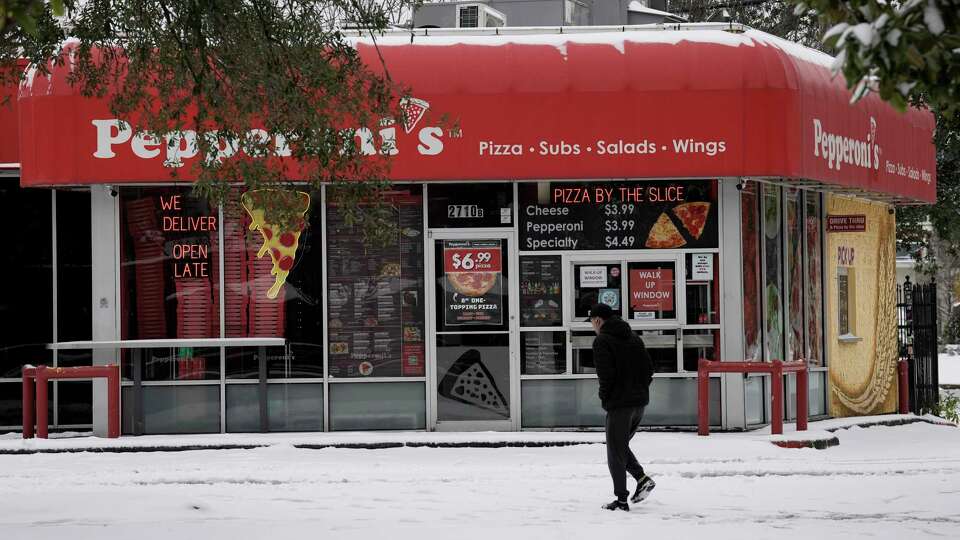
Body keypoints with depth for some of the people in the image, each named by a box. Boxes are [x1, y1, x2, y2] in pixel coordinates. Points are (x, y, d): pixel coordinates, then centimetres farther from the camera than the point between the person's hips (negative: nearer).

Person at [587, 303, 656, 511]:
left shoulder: (602, 341, -9)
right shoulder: (634, 337, 13)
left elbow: (606, 374, -18)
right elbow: (649, 367, 10)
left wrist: (604, 396, -3)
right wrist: (640, 389, 12)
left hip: (619, 404, -7)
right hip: (640, 402, 7)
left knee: (616, 452, 1)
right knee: (622, 445, 22)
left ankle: (621, 500, 0)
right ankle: (642, 478, 3)